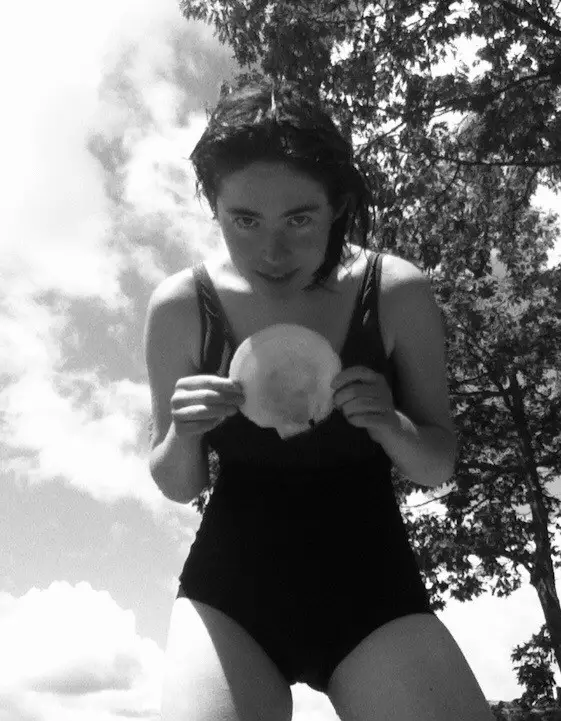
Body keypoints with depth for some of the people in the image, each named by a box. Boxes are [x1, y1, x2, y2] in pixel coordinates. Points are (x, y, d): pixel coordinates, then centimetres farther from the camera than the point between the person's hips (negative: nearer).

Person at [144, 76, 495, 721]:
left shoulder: (397, 293, -11)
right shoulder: (182, 306, -10)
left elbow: (439, 466, 1)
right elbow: (177, 487, 3)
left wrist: (392, 427, -21)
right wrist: (183, 437, -20)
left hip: (370, 583, 0)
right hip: (230, 585, 1)